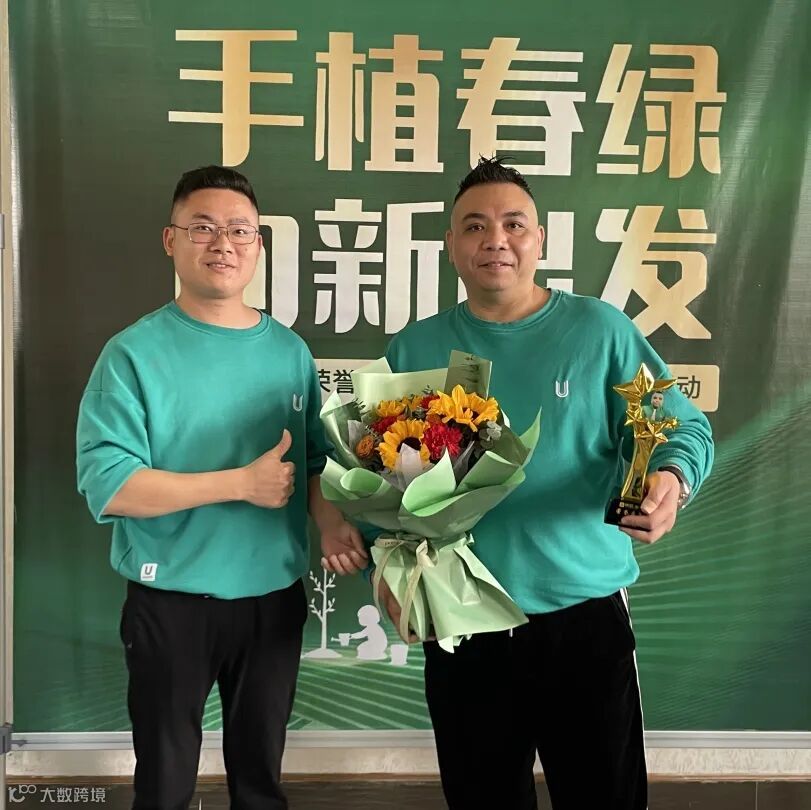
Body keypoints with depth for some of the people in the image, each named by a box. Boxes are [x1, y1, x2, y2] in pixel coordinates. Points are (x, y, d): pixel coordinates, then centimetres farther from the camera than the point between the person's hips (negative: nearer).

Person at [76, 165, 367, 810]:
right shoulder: (134, 353, -10)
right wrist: (243, 483, -20)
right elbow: (106, 484, -18)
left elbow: (314, 459, 8)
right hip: (171, 603, -3)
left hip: (275, 599, 4)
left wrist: (331, 520, -13)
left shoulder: (290, 351, 3)